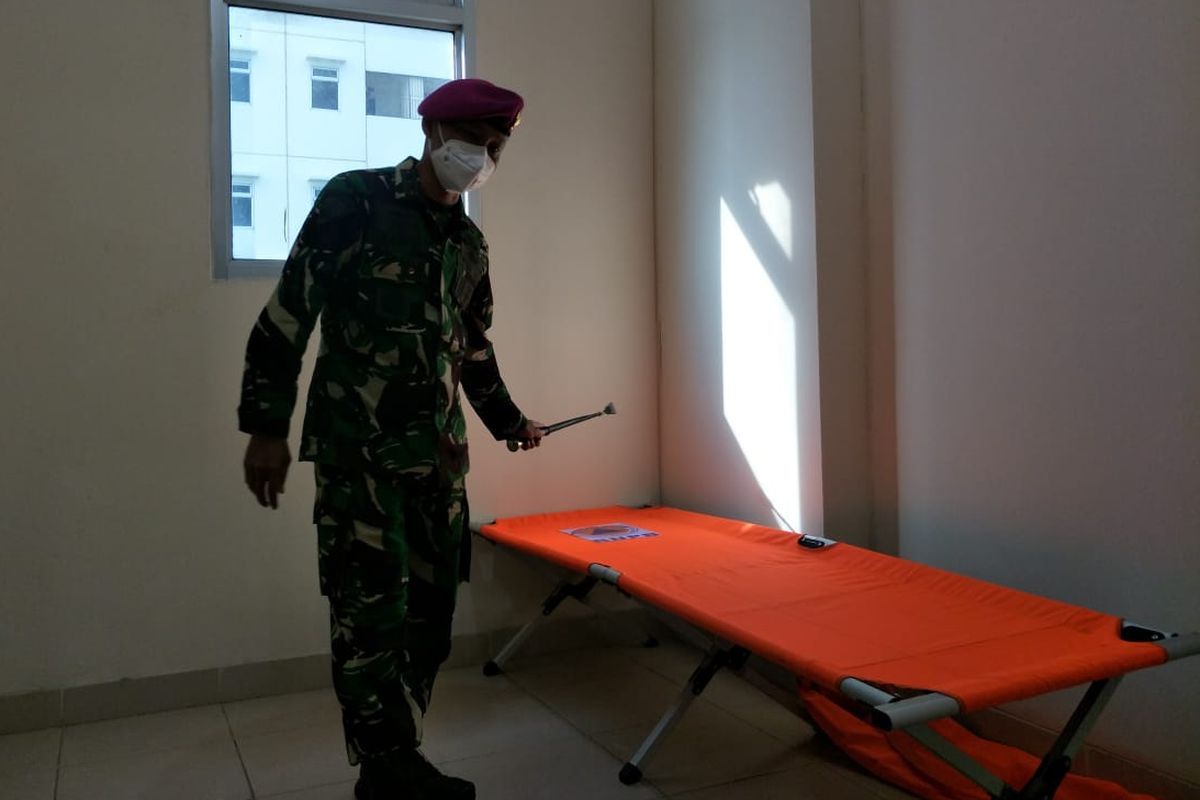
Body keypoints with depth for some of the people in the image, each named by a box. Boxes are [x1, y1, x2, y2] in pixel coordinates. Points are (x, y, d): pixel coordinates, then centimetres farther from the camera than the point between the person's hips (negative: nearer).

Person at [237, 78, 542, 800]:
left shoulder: (471, 243, 16)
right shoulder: (355, 200, -2)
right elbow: (287, 314, -5)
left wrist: (509, 421, 34)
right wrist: (267, 425, -9)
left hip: (441, 454, 6)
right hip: (358, 451, -6)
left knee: (429, 615, 8)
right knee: (372, 616, -5)